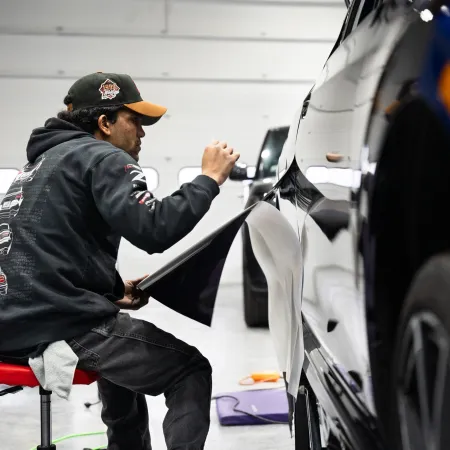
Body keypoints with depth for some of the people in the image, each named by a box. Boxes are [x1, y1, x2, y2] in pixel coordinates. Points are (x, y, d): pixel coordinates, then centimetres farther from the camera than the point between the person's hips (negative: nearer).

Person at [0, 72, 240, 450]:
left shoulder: (46, 160, 24)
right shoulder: (103, 158, -6)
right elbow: (154, 230, -22)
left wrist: (114, 291, 18)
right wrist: (209, 178, -10)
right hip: (61, 323, -10)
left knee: (126, 355, 34)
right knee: (190, 371, 1)